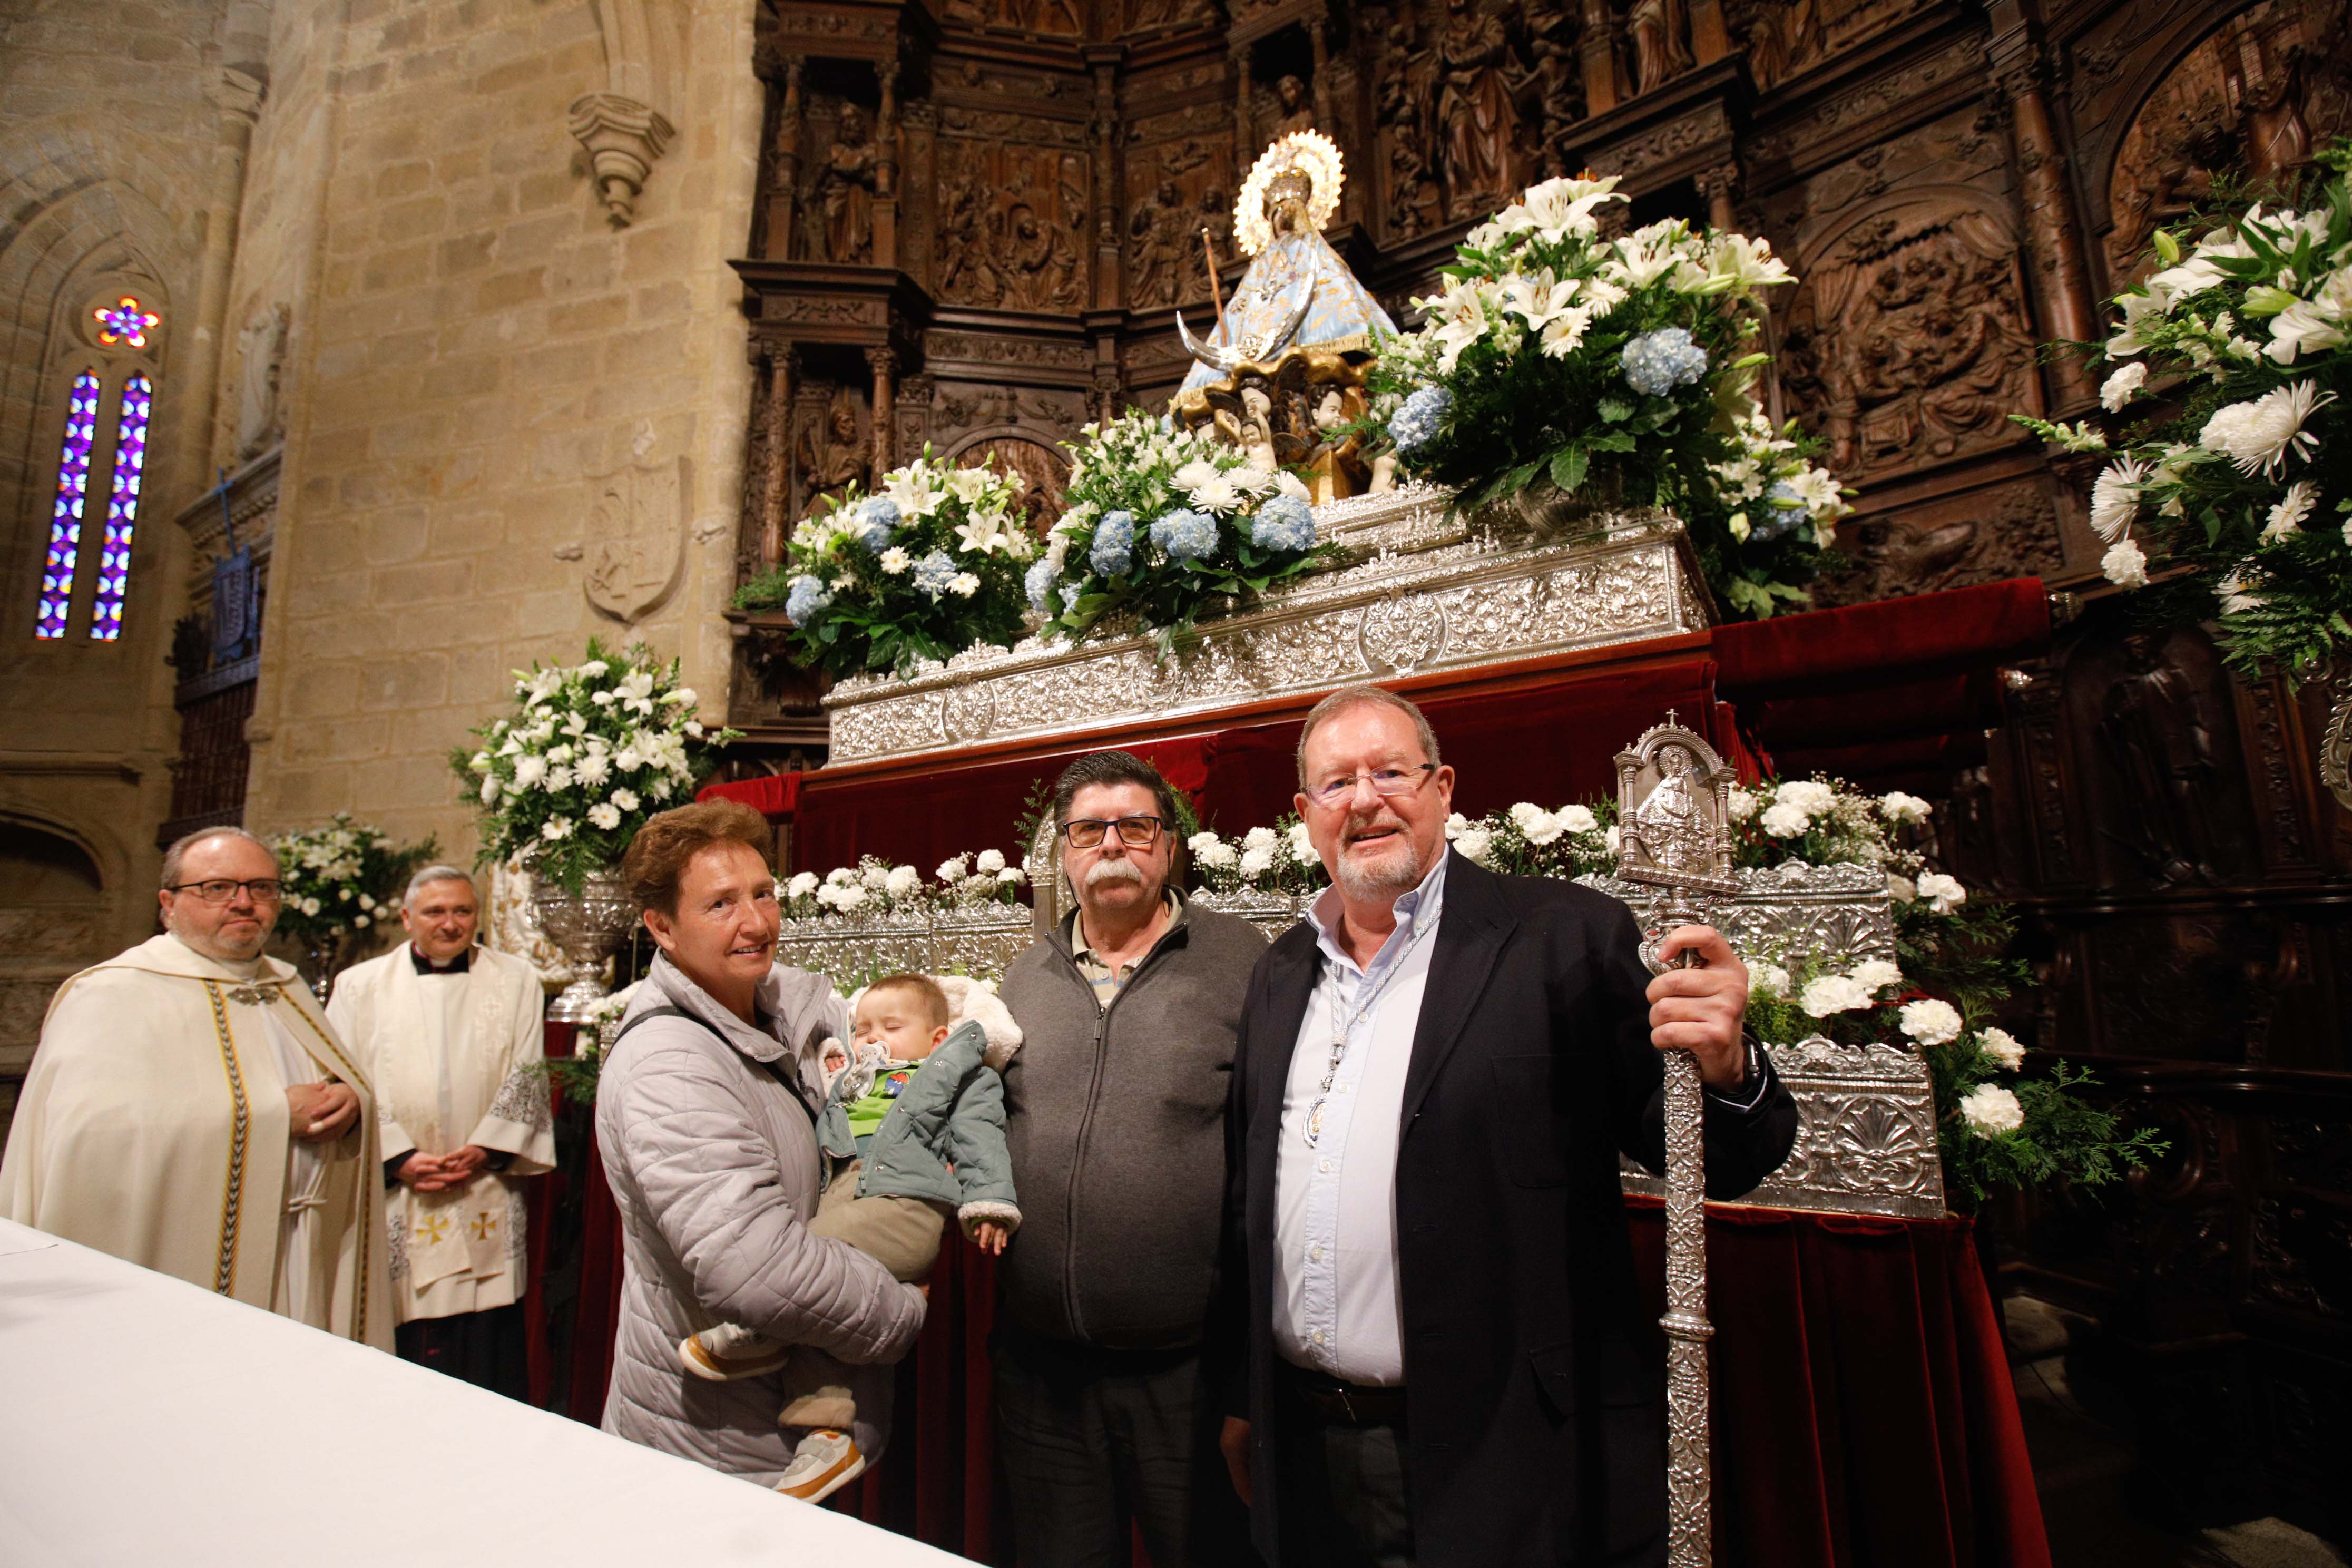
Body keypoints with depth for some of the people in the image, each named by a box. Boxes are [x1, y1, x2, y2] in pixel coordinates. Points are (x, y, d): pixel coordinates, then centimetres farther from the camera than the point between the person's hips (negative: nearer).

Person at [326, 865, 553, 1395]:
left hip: (487, 1198, 0)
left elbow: (528, 1078, 4)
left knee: (491, 1354, 4)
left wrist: (485, 1150, -8)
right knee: (401, 1353, 3)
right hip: (395, 1198, 0)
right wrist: (398, 1158, -9)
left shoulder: (516, 982, 8)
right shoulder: (360, 986, 8)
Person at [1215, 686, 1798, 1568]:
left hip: (1509, 1470, -4)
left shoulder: (1562, 938, -10)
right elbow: (1248, 1199, 10)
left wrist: (1723, 1075, -30)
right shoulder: (1281, 973, 5)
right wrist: (1241, 1396, 14)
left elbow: (1703, 1163, -9)